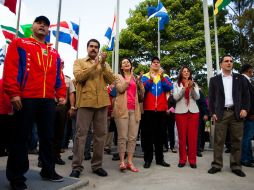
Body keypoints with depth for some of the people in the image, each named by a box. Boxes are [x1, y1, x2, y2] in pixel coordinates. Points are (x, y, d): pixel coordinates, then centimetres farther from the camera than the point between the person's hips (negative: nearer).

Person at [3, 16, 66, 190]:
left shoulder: (54, 53, 19)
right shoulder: (19, 44, 7)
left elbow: (59, 75, 16)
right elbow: (10, 69, -4)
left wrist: (61, 94, 5)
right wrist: (13, 93, -13)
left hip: (48, 100, 4)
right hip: (25, 99, -4)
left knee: (48, 137, 10)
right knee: (21, 137, 4)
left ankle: (48, 171, 24)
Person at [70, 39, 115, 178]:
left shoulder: (104, 64, 19)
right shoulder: (79, 62, 11)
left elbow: (111, 80, 3)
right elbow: (78, 76, -9)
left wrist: (103, 64, -7)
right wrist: (94, 65, -10)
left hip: (102, 102, 3)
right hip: (85, 102, -3)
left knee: (100, 134, 5)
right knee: (81, 134, -3)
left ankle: (97, 165, 17)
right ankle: (77, 166, 6)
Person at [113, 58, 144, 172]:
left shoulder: (135, 78, 21)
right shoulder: (118, 77, 11)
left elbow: (143, 92, 12)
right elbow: (121, 89, -9)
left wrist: (140, 80, 0)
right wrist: (129, 77, -2)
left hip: (134, 110, 4)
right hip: (122, 109, -4)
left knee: (133, 137, 1)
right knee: (122, 137, -5)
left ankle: (130, 162, 7)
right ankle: (122, 162, 2)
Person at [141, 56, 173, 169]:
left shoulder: (165, 76, 11)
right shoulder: (145, 76, 7)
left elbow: (169, 88, -7)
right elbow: (142, 89, -11)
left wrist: (162, 77, -20)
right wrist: (150, 79, -24)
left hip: (161, 109, 2)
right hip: (149, 109, -2)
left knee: (160, 134, 8)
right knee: (148, 134, 2)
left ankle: (160, 159, 17)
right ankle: (148, 159, 9)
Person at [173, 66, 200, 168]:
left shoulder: (194, 84, 13)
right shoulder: (176, 84, 8)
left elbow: (197, 97, 0)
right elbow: (176, 97, -5)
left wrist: (192, 88, -15)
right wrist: (184, 88, -16)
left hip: (193, 111, 2)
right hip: (180, 112, -1)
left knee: (193, 136, 1)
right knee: (182, 136, 0)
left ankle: (192, 160, 8)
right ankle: (182, 159, 8)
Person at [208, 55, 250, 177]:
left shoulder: (240, 78, 11)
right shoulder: (214, 80, 8)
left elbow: (246, 95, 8)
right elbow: (211, 98, 5)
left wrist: (245, 109, -5)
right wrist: (212, 113, -3)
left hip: (236, 113, 1)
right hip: (221, 113, -1)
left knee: (236, 141, 5)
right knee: (218, 141, 1)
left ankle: (236, 166, 15)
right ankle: (217, 165, 9)